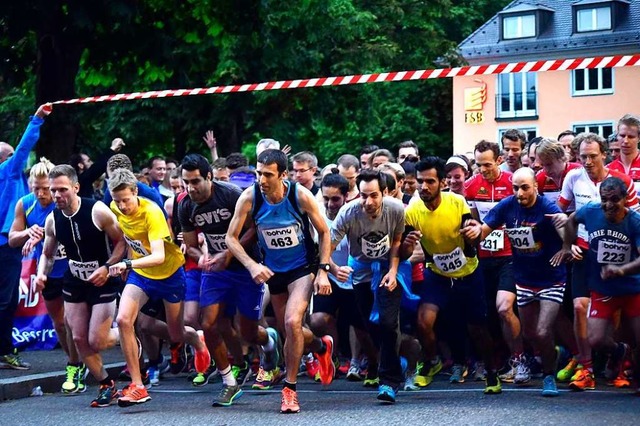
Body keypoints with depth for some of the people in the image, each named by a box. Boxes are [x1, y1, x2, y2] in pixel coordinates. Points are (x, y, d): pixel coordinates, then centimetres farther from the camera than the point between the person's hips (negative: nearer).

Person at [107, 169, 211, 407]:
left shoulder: (152, 212, -30)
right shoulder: (115, 209, -12)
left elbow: (159, 256, -40)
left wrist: (128, 264, -54)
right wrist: (128, 268, 12)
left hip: (169, 273, -4)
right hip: (140, 273, 4)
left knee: (175, 336, 9)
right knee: (123, 320, -21)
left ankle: (197, 341, 49)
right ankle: (137, 386, -14)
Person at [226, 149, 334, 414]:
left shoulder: (301, 196, -21)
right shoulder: (249, 198, -17)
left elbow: (324, 233, -8)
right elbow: (231, 238, -10)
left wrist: (323, 271, -15)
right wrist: (252, 265, -24)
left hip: (302, 268, -3)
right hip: (272, 270, 3)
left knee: (292, 322, -22)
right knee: (287, 328, 12)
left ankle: (289, 389, -8)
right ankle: (322, 347, 47)